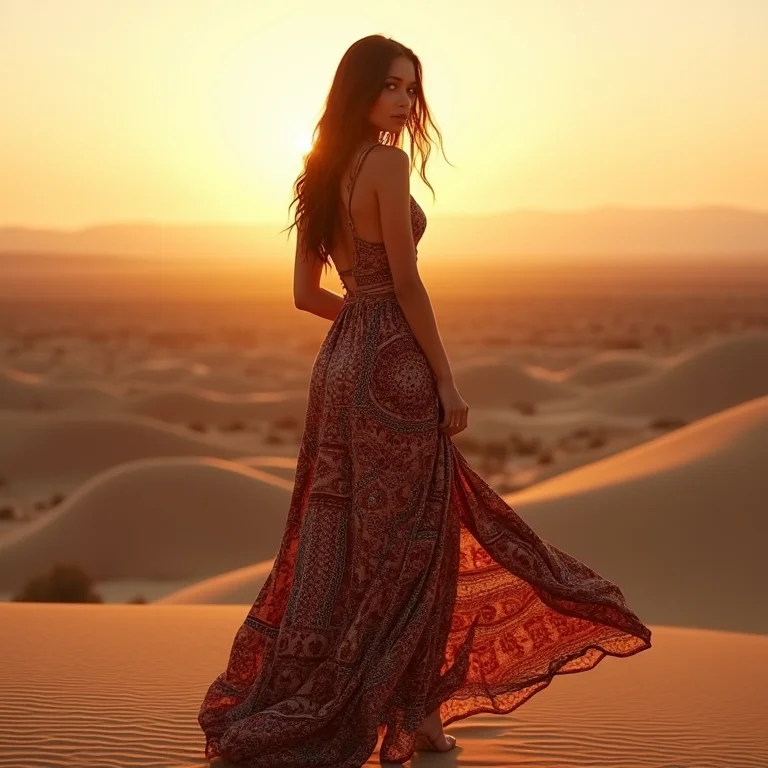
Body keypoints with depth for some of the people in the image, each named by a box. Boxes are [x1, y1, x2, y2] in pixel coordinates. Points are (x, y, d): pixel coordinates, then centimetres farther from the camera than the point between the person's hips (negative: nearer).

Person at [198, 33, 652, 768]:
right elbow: (406, 280, -16)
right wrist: (446, 379, -12)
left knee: (340, 533, 13)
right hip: (393, 367, -8)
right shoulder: (387, 163, -12)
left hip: (339, 360, 8)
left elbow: (305, 292, 14)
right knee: (407, 535, 1)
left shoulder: (322, 174, 12)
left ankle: (293, 700, 19)